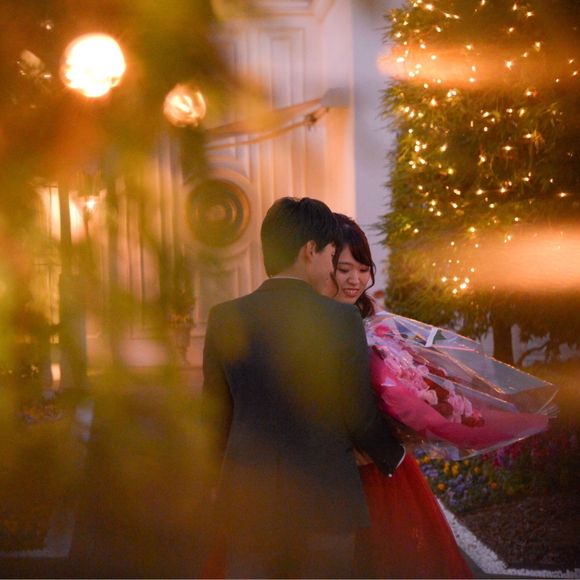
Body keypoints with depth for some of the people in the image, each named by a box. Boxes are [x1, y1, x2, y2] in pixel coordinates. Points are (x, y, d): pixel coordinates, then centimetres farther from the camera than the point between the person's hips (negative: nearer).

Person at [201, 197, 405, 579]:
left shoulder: (226, 319, 1)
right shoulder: (341, 319, -8)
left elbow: (215, 416, 8)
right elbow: (361, 416, -4)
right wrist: (394, 458, 16)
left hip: (246, 501, 3)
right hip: (324, 500, -3)